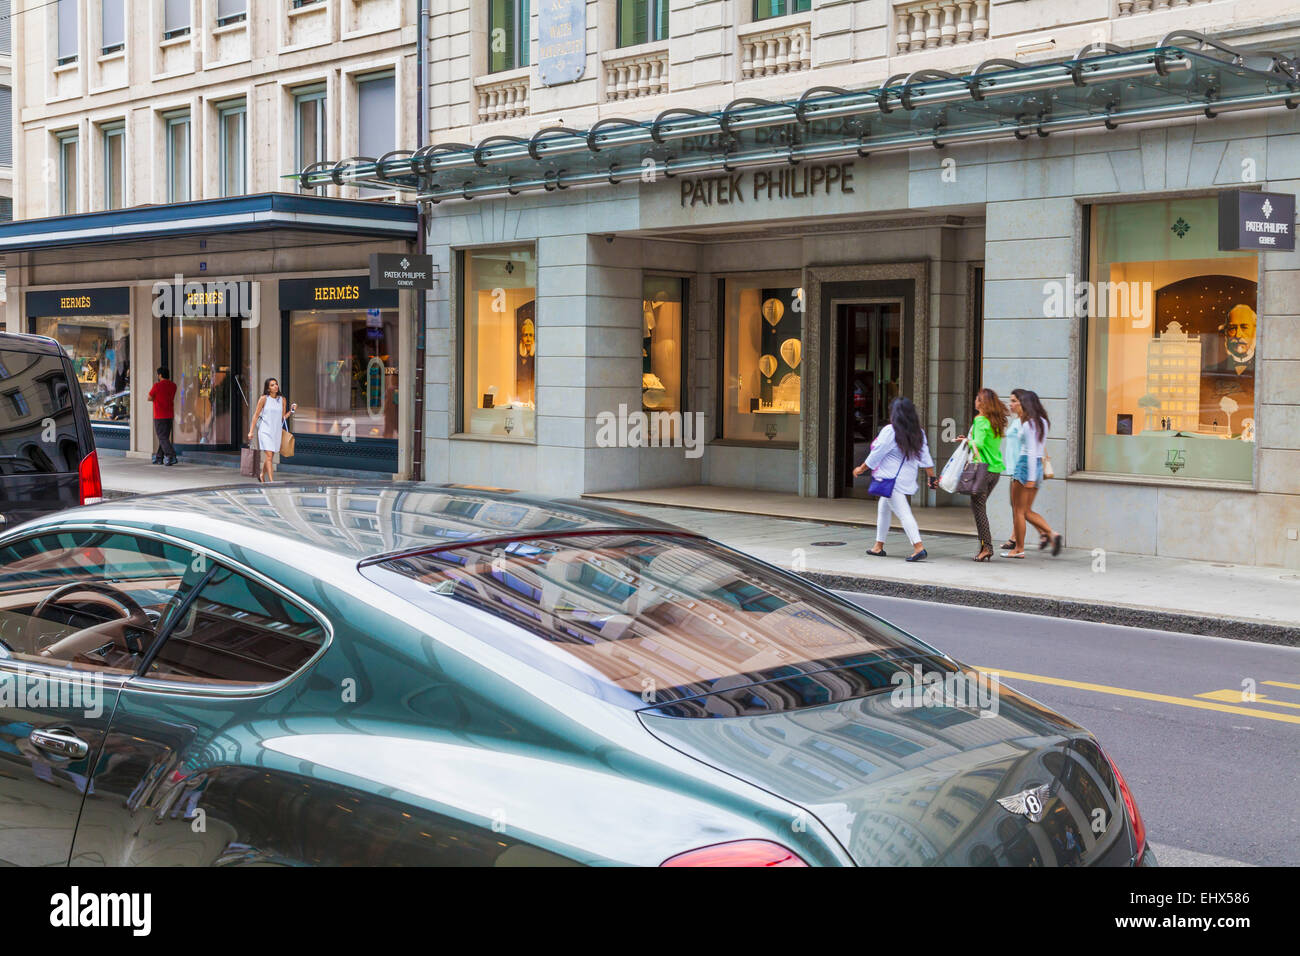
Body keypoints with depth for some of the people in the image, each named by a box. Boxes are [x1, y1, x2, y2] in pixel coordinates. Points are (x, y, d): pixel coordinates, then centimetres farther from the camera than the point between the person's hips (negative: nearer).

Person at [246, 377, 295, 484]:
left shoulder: (282, 399, 6)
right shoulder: (264, 399, -4)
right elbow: (256, 415, 1)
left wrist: (291, 411, -4)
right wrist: (251, 431, -2)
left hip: (276, 431, 4)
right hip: (265, 430, -4)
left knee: (270, 457, 13)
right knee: (269, 456, -14)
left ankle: (262, 475, 37)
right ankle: (271, 481, -17)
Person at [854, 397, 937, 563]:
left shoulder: (889, 431, -15)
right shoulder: (918, 433, 5)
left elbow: (876, 455, -9)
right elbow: (925, 458, 6)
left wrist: (862, 468, 4)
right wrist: (932, 477, 11)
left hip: (892, 479, -8)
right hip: (908, 478, 8)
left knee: (902, 512, -10)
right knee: (883, 507, 22)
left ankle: (919, 547, -20)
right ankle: (879, 546, 28)